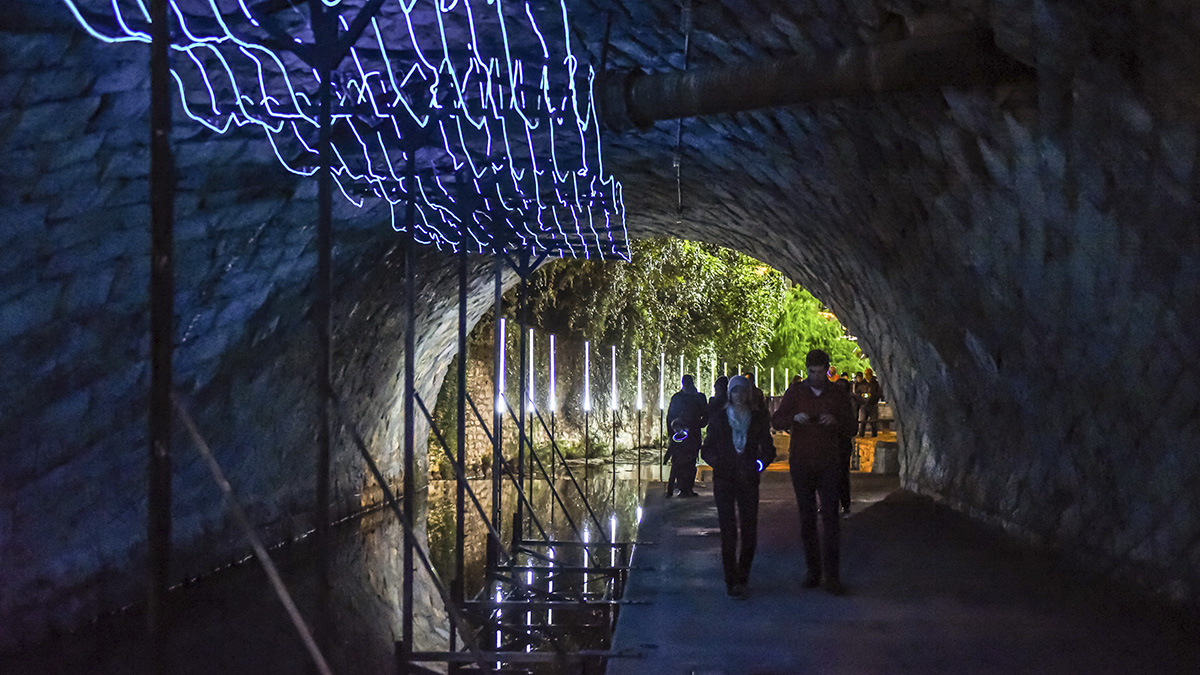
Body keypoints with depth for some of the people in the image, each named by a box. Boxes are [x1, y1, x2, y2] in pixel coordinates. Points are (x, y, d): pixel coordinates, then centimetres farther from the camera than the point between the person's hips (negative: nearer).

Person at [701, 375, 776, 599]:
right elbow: (707, 449, 6)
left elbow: (768, 449, 8)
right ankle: (732, 582, -1)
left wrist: (760, 464, -12)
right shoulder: (719, 417, 5)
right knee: (728, 532, -6)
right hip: (724, 479, -1)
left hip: (748, 478, 1)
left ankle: (742, 574, 23)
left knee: (750, 532, -1)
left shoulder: (759, 417, 7)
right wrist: (717, 462, -15)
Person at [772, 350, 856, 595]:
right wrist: (794, 418, -22)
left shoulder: (838, 395, 4)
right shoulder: (795, 392, 4)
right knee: (807, 518, 6)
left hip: (827, 463, -1)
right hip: (801, 463, 1)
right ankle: (813, 570, 14)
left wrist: (835, 422, -17)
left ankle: (832, 576, -8)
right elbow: (776, 420, -1)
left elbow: (850, 429, 5)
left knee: (830, 519, -8)